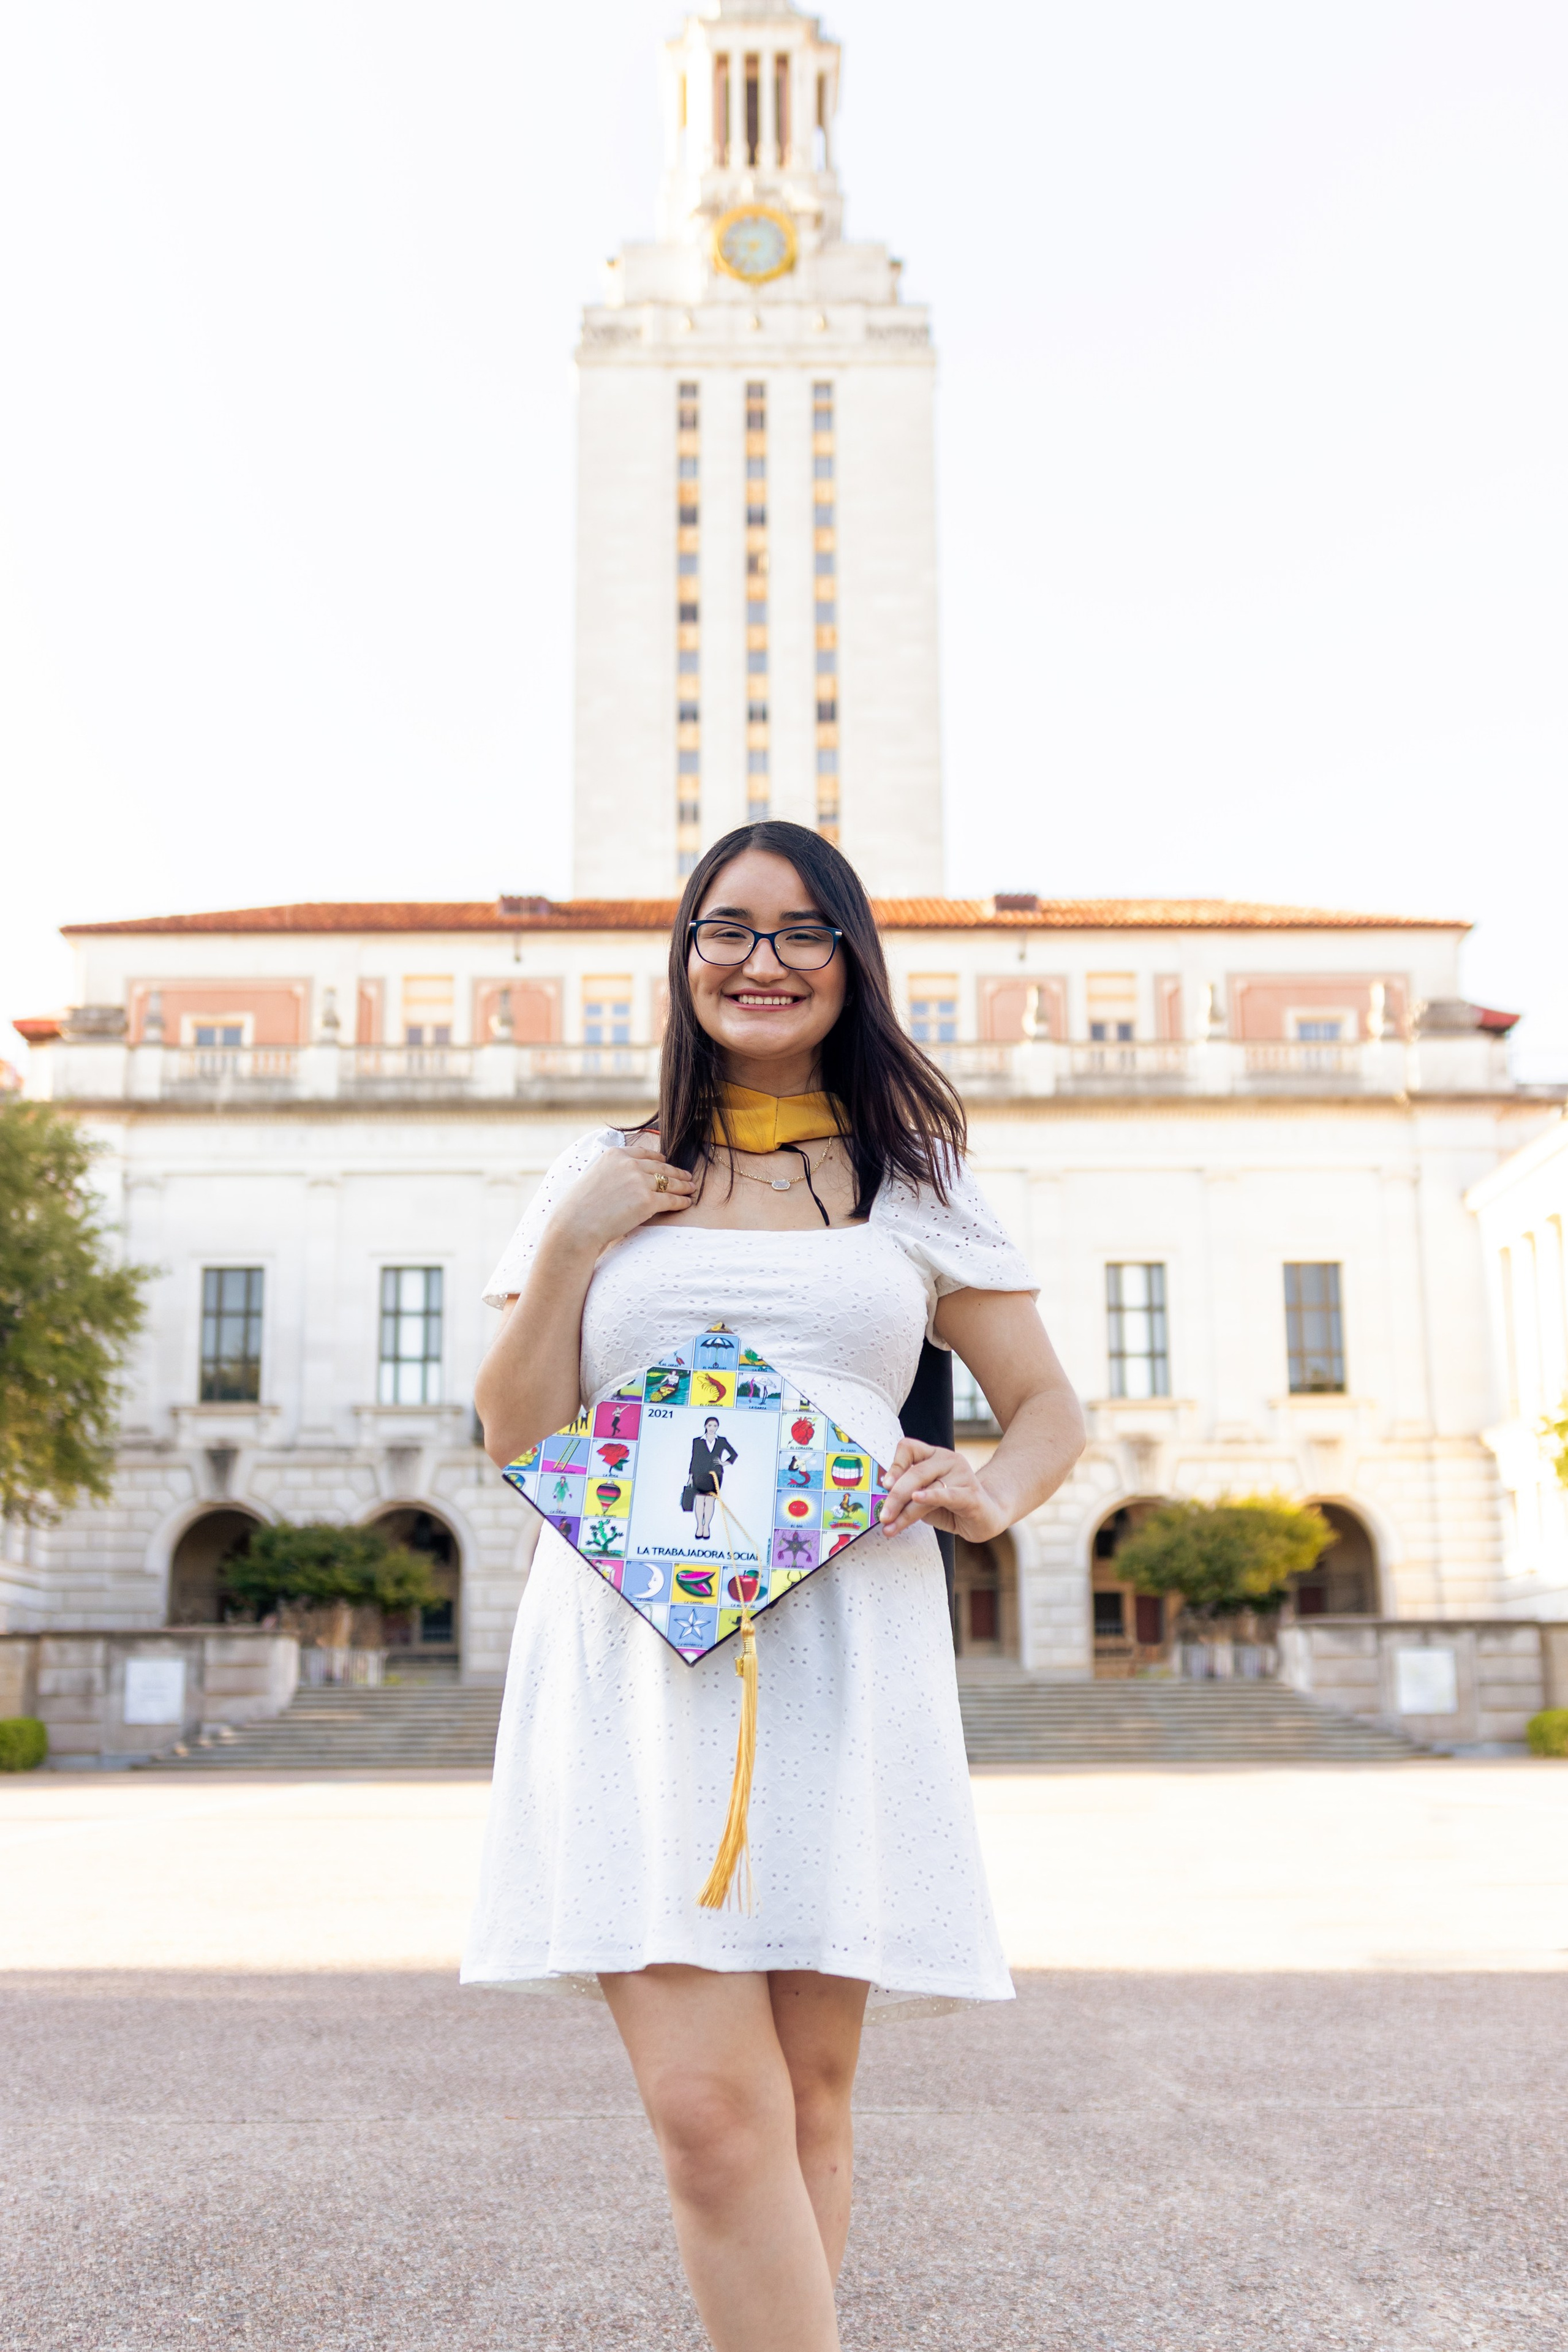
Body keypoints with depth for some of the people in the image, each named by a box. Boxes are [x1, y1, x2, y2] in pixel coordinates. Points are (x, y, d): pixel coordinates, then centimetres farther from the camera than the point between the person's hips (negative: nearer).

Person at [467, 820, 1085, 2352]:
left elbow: (1048, 1404, 16)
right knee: (708, 2107, -12)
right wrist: (570, 1245, 0)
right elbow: (517, 1436, 12)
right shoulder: (605, 1181, 15)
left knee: (807, 2098, 3)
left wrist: (991, 1495, -5)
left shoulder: (918, 1189, 14)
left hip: (841, 1651, 1)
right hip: (634, 1656, 0)